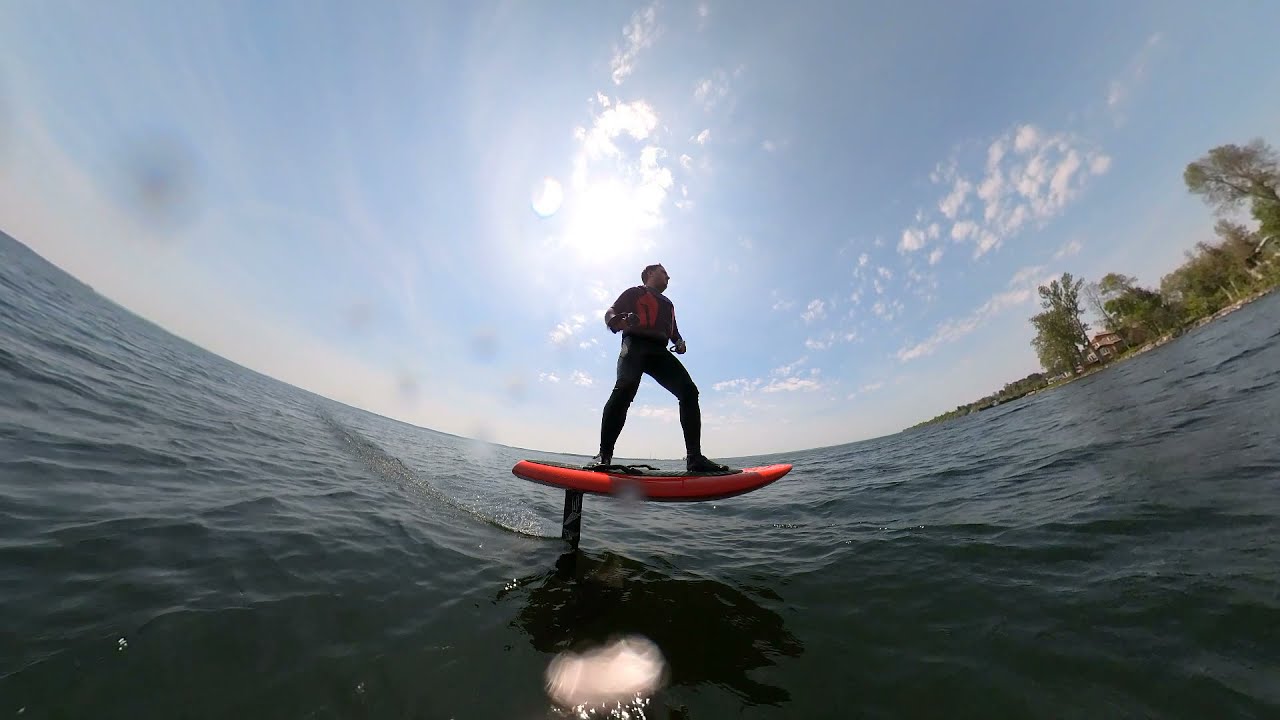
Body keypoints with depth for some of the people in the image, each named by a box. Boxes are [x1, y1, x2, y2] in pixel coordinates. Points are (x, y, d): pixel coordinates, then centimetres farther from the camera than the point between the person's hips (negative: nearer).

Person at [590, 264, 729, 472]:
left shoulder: (668, 304, 38)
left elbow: (674, 332, 35)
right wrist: (615, 321, -17)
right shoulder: (635, 292, 21)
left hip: (659, 351, 6)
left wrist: (680, 343, 10)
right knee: (625, 388, -31)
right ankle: (604, 456, -31)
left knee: (689, 391, -14)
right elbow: (611, 312, 9)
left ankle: (695, 457, -16)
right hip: (635, 345, -5)